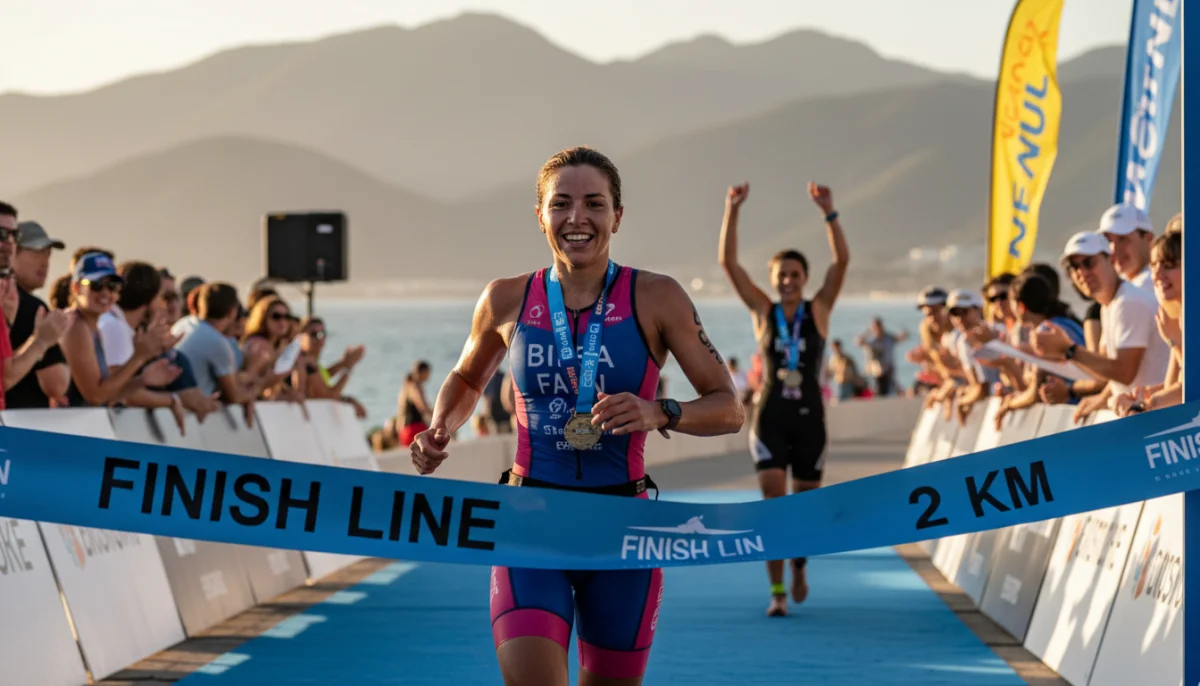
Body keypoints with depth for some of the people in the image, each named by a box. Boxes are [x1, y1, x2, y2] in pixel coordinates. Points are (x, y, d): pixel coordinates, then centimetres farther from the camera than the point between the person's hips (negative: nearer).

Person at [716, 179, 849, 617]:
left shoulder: (819, 310, 1)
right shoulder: (763, 312, 2)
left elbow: (842, 260, -11)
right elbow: (727, 262, -5)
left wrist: (828, 212, -20)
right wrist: (732, 212, -15)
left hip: (809, 417, 1)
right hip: (769, 417, -1)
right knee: (773, 504, -11)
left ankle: (798, 565, 40)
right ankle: (777, 592, -7)